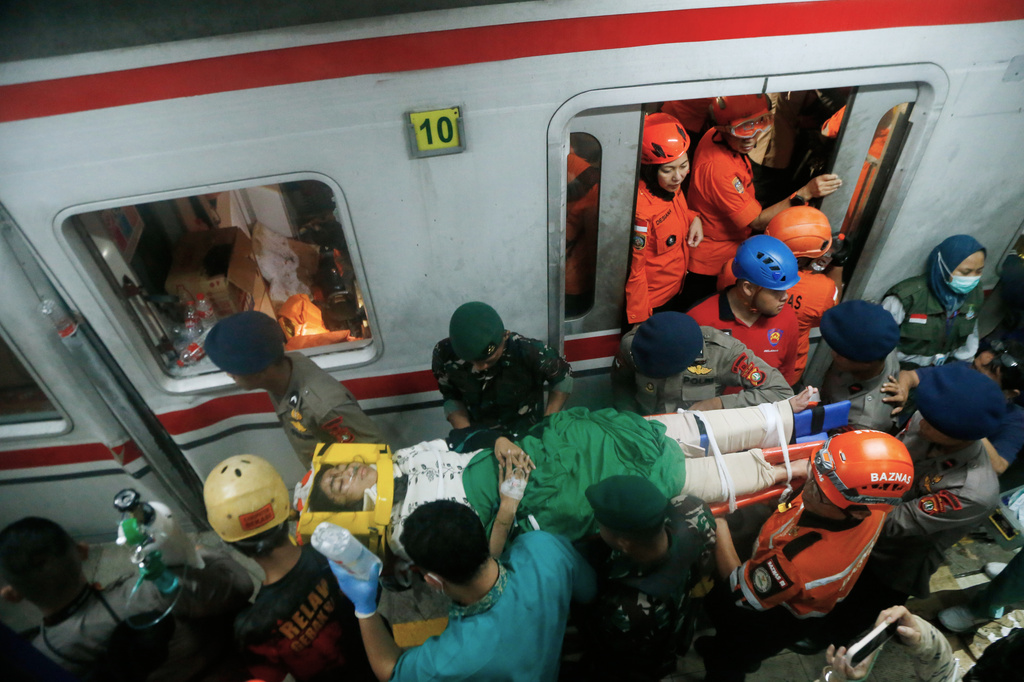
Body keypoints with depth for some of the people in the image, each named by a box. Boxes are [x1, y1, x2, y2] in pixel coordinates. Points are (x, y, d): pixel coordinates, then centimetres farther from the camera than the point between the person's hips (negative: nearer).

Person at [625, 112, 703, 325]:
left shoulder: (670, 186, -10)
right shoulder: (641, 208, -34)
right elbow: (633, 269, -27)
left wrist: (694, 218, -8)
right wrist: (640, 320, -19)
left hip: (674, 292, 8)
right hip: (650, 304, -8)